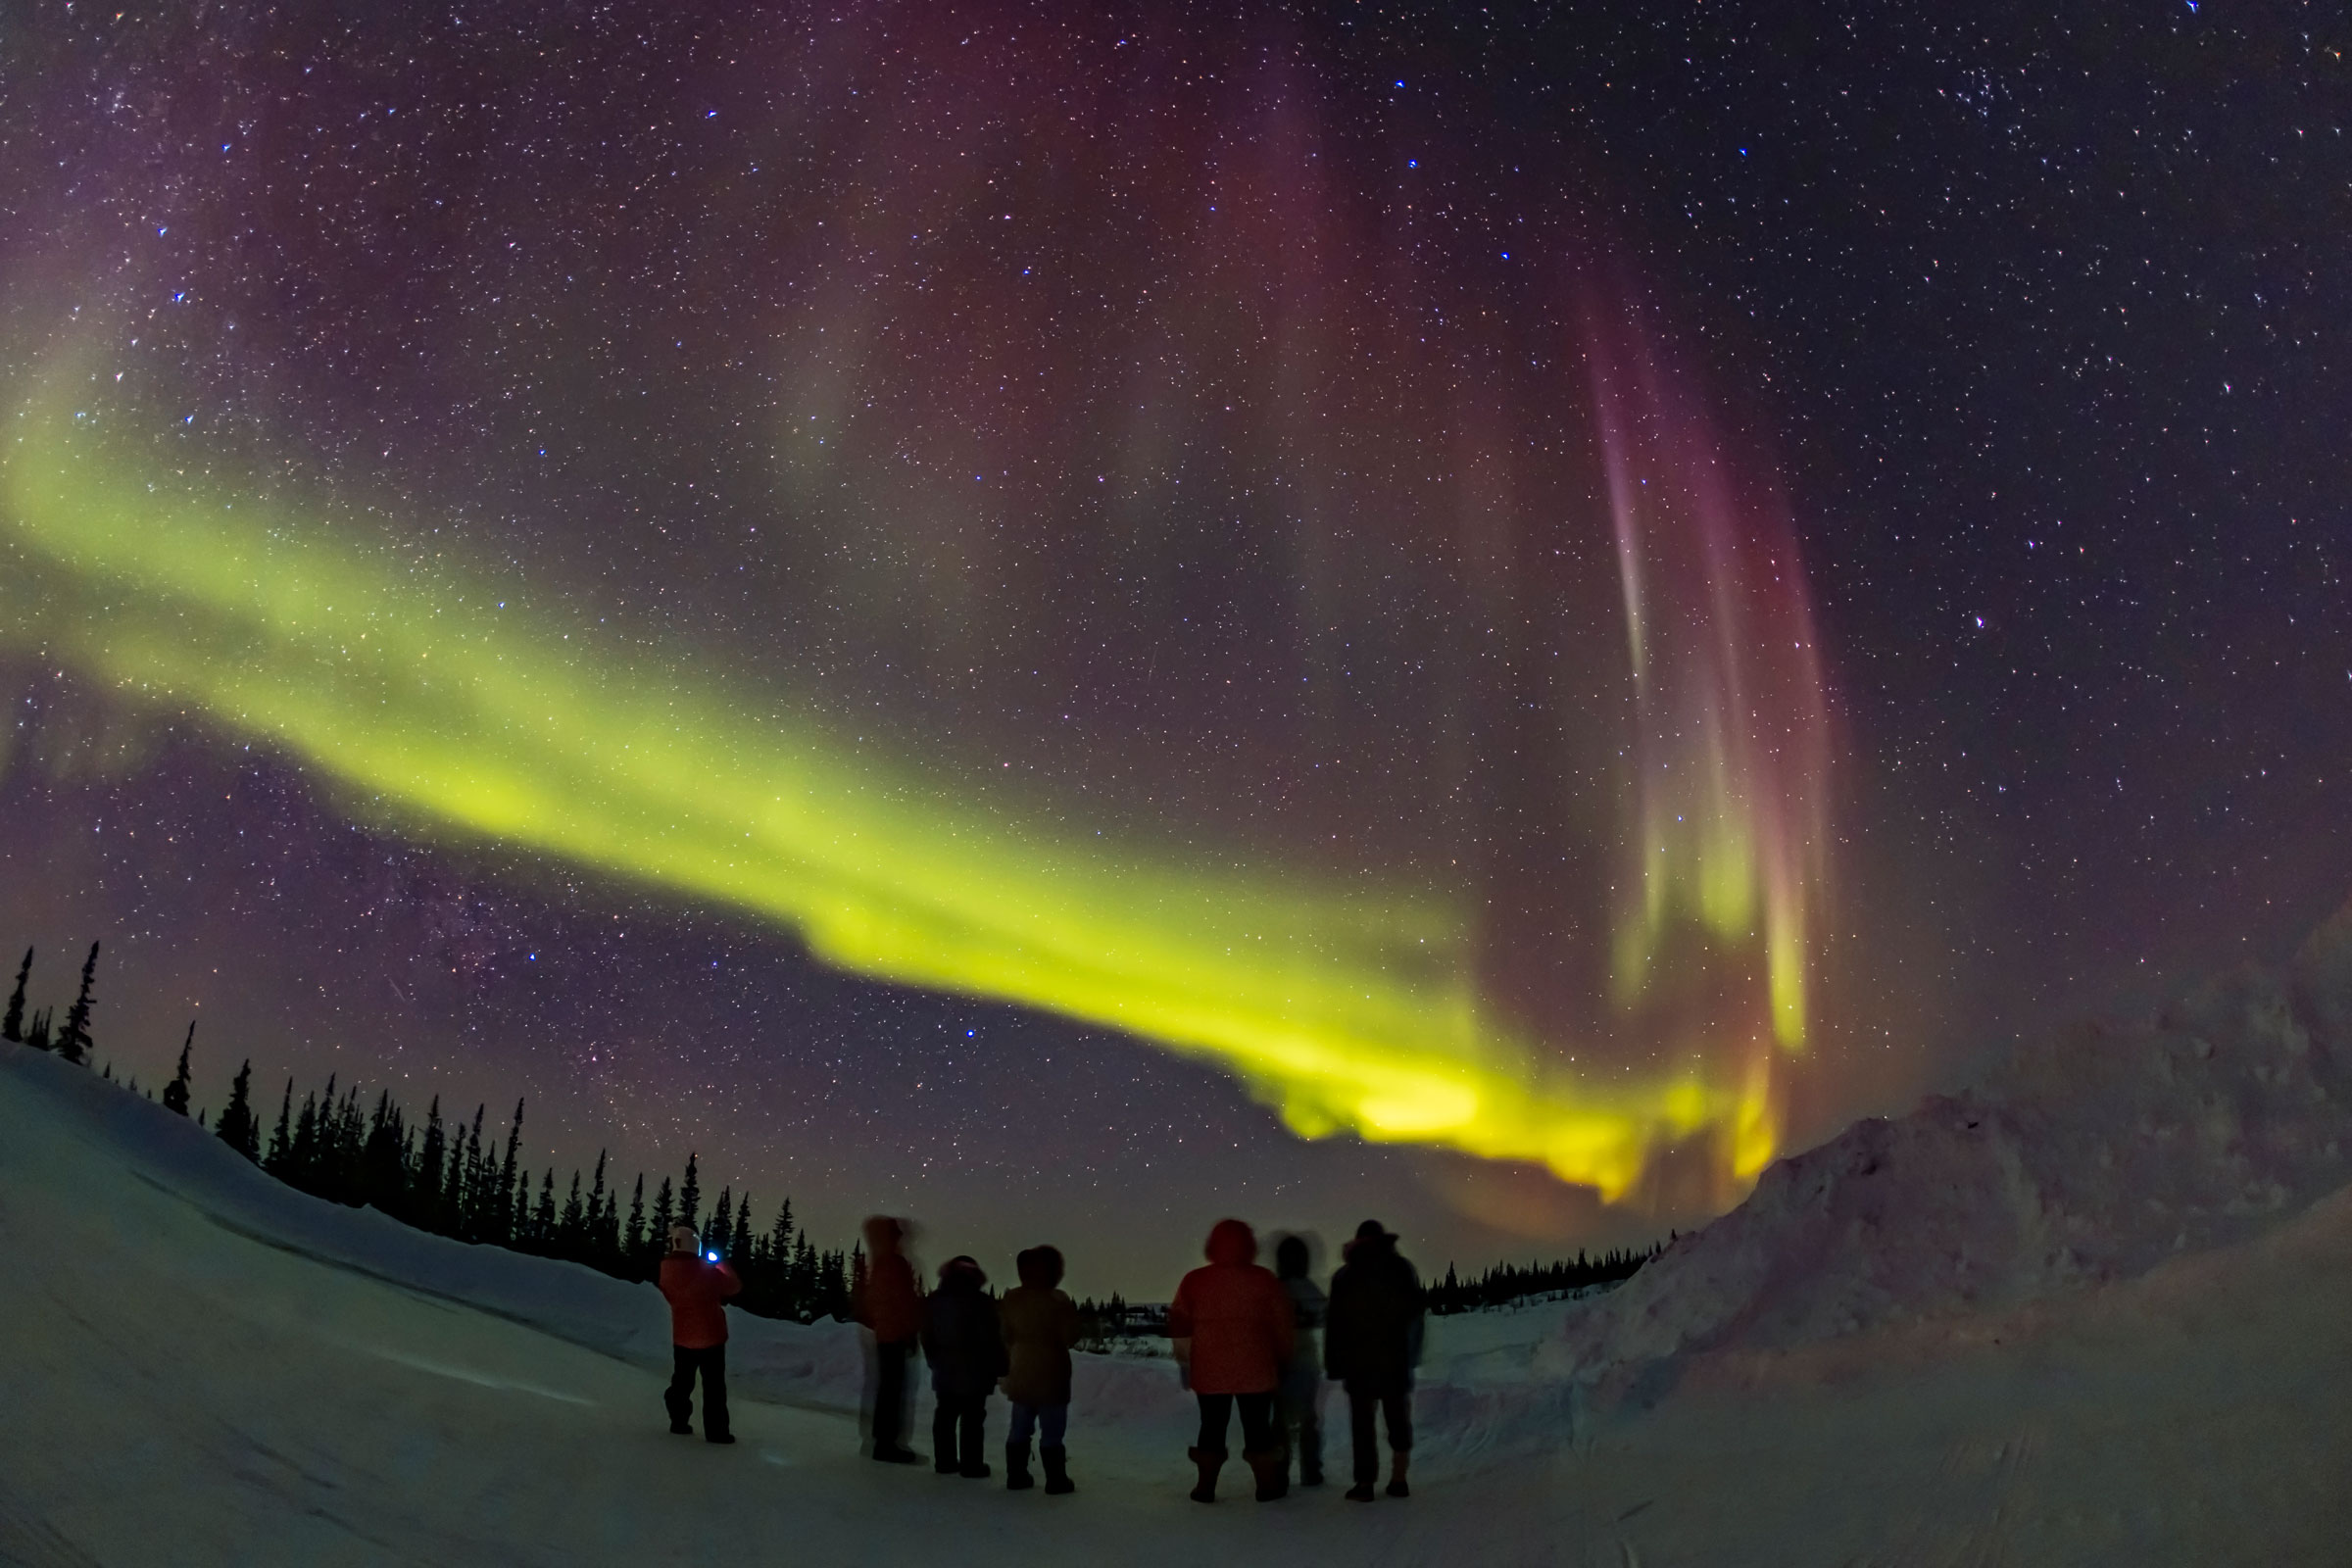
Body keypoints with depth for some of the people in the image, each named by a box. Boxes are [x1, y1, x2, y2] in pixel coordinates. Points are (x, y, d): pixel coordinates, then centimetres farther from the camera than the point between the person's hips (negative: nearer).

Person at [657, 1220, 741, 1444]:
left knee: (682, 1382, 21)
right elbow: (734, 1286, -11)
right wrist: (723, 1265, 4)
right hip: (710, 1337, -5)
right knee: (714, 1386, 3)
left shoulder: (667, 1271, -7)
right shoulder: (706, 1272, -23)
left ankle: (679, 1422, 29)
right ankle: (716, 1430, 4)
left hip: (682, 1337, 5)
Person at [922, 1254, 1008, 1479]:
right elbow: (991, 1339, -11)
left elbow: (927, 1337, 12)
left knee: (945, 1416, 12)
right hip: (974, 1371, -5)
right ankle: (972, 1465, 0)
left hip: (944, 1370, 5)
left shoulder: (934, 1301, 6)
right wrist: (998, 1368, -2)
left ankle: (945, 1461, 16)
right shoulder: (980, 1302, -11)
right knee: (972, 1419, -1)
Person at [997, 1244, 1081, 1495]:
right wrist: (1073, 1315, 3)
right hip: (1050, 1374, -6)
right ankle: (1056, 1480, 3)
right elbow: (1069, 1338, -13)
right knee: (1051, 1431, 0)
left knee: (1019, 1429, 15)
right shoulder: (1057, 1300, -17)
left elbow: (1007, 1336, 10)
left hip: (1021, 1373, 6)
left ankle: (1016, 1476, 19)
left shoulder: (1011, 1299, 2)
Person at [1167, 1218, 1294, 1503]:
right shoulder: (1265, 1281, -3)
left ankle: (1206, 1487, 14)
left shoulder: (1194, 1281, -1)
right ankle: (1267, 1485, 13)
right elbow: (1283, 1327, 2)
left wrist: (1186, 1361, 17)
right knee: (1257, 1427, 8)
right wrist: (1283, 1358, 16)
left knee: (1212, 1428, 11)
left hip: (1209, 1372, 1)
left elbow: (1179, 1325, 5)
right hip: (1255, 1370, -1)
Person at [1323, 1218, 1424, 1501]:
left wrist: (1334, 1363, 1)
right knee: (1398, 1418, 12)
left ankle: (1365, 1483, -1)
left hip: (1359, 1361, -2)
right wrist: (1412, 1355, 10)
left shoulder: (1345, 1276, -1)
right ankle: (1398, 1478, 9)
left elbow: (1335, 1323, -3)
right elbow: (1415, 1314, 5)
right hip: (1397, 1358, 2)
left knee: (1362, 1422, 2)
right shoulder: (1402, 1269, 4)